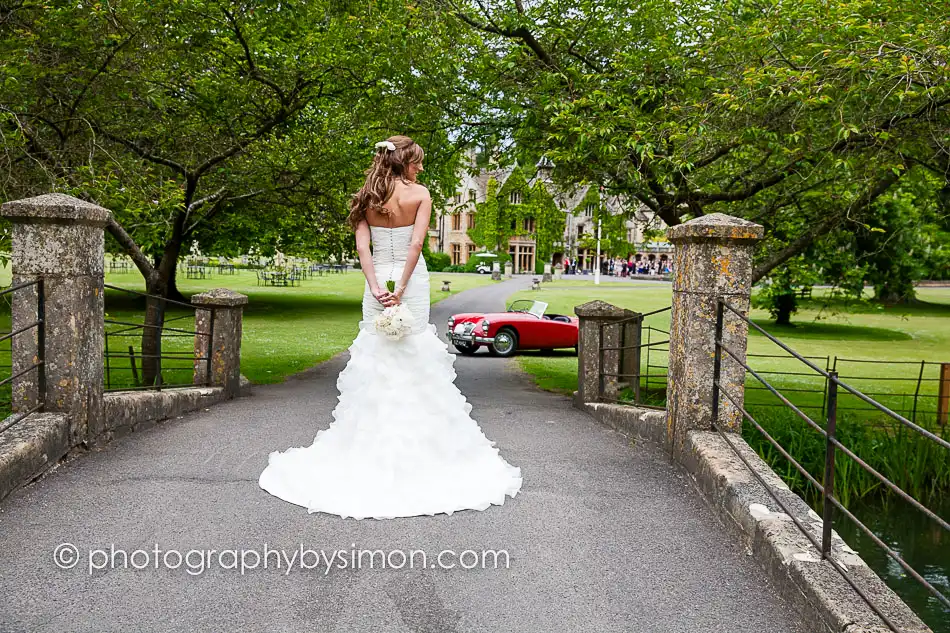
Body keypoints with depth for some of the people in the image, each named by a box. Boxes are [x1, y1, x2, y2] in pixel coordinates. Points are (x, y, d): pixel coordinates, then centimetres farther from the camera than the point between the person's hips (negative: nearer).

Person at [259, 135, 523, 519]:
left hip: (378, 283, 4)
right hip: (411, 282, -3)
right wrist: (400, 290, -16)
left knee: (375, 362, 10)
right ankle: (411, 450, 9)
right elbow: (415, 245, -16)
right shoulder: (419, 194, -5)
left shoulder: (367, 199, 6)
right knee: (414, 363, 4)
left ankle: (370, 449, 16)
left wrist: (377, 288, -11)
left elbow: (362, 247, -5)